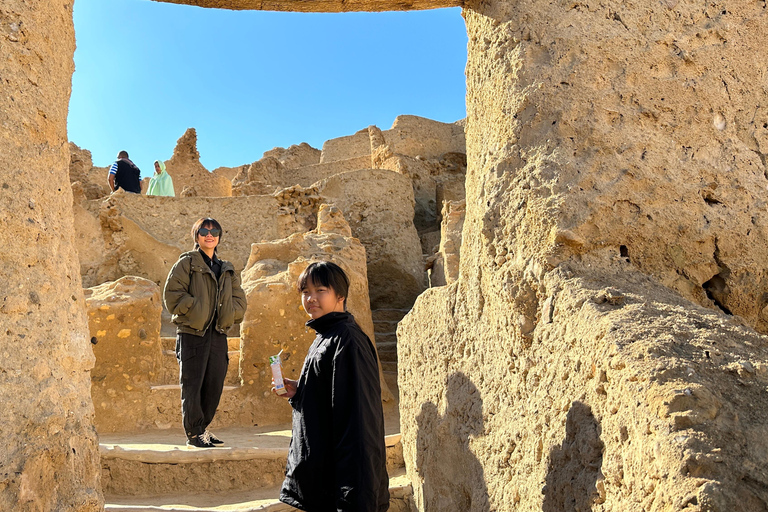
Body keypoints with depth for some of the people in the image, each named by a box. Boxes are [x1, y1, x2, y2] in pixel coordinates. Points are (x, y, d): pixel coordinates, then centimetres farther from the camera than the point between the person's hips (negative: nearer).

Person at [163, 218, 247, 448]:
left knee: (215, 384, 8)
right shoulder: (187, 262, 1)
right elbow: (172, 293, -7)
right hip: (192, 332, -5)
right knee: (192, 384, -2)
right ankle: (194, 433, 8)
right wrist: (193, 309, -13)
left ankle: (202, 427, 25)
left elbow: (239, 298, 19)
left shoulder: (227, 270, 17)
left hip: (218, 334, 5)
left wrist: (230, 316, 3)